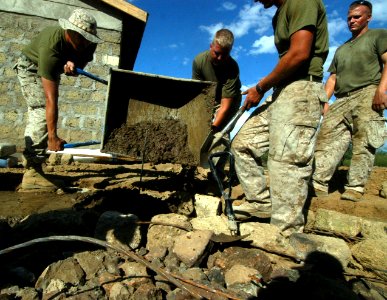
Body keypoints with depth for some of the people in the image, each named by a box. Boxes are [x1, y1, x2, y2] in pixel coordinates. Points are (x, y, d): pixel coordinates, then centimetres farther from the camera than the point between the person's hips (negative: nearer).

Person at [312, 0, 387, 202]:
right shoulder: (341, 49, 33)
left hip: (367, 94, -5)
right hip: (341, 101, 5)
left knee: (363, 143, -13)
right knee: (326, 140, -11)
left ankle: (355, 188, -12)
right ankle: (318, 184, -15)